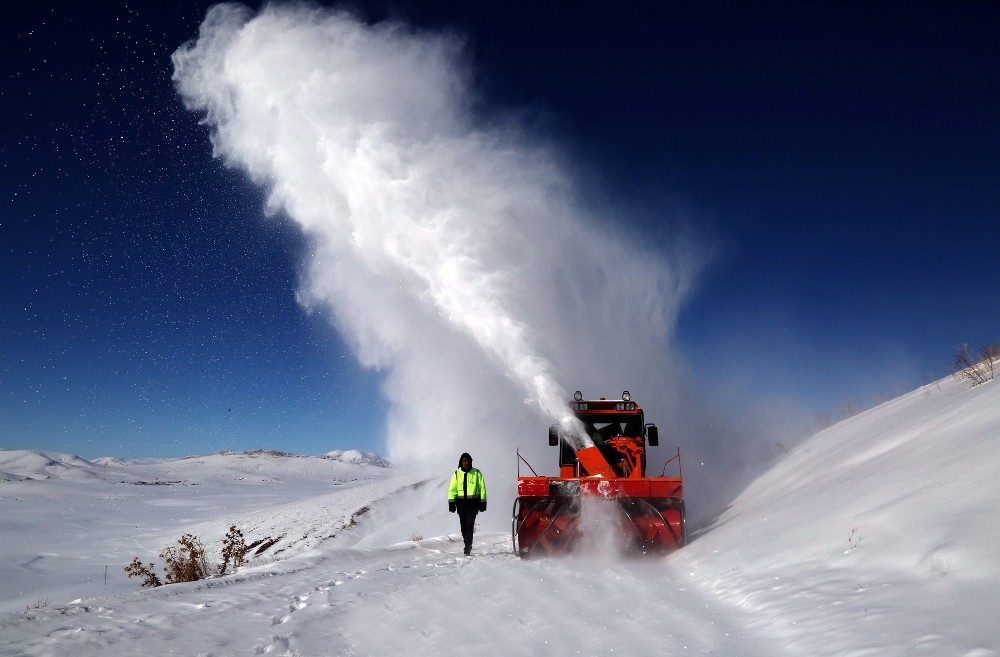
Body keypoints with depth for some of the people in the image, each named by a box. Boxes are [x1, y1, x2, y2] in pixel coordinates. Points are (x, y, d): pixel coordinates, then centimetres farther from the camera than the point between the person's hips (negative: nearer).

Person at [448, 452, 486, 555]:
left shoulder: (476, 473, 4)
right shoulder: (457, 473, 8)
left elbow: (482, 488, 4)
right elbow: (452, 489, 7)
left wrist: (483, 502, -1)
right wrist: (451, 503, 0)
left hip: (473, 503, -3)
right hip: (461, 503, 3)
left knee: (469, 525, -13)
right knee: (464, 526, 7)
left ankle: (468, 547, -12)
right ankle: (468, 545, 21)